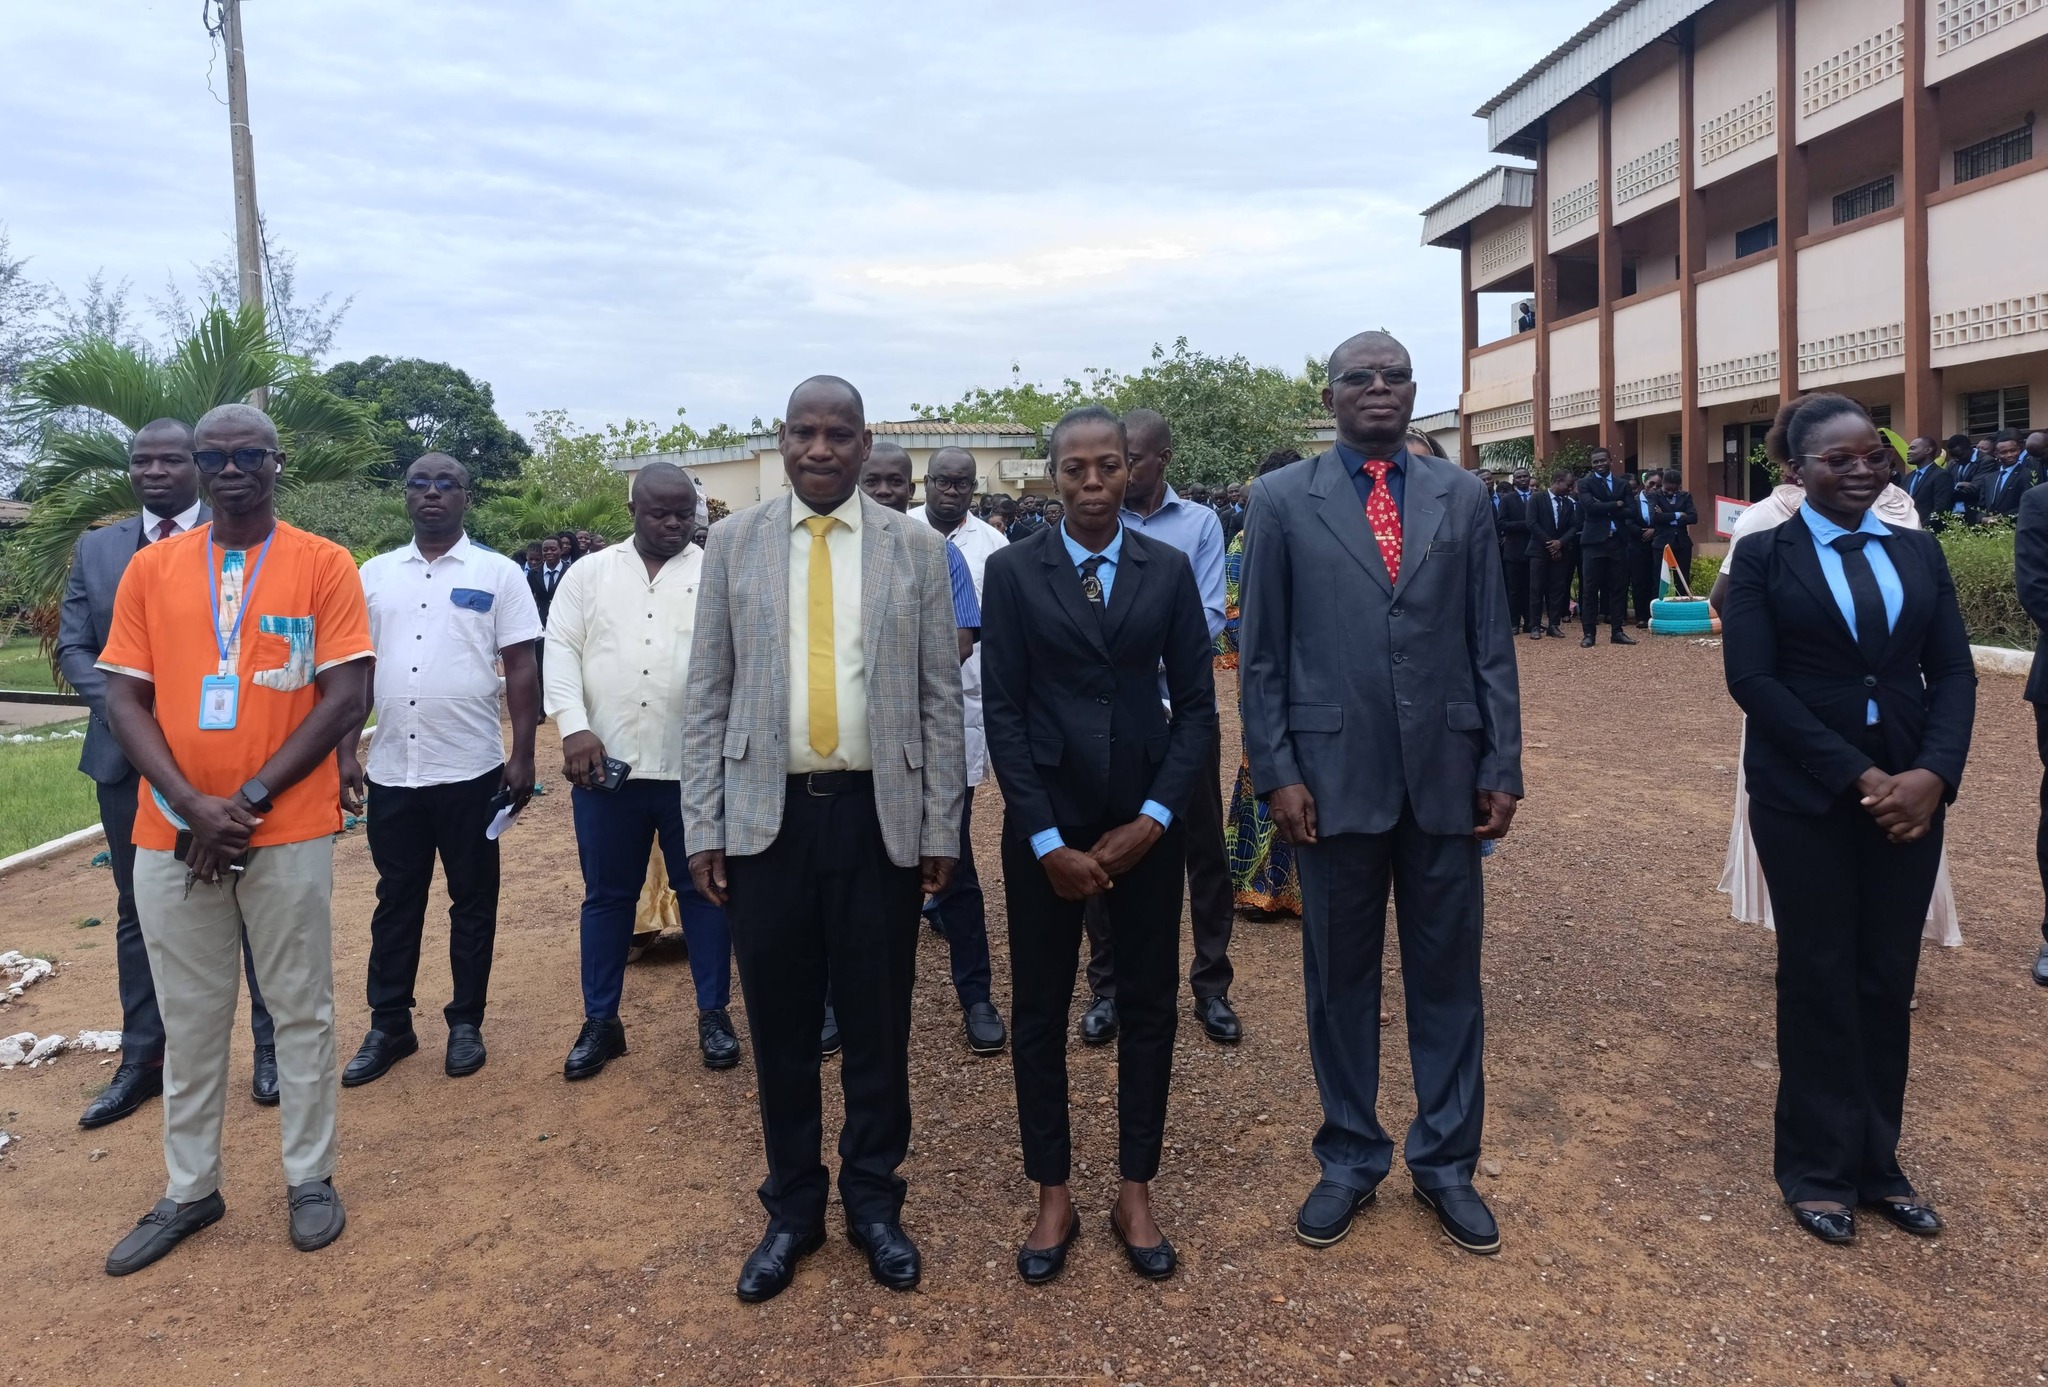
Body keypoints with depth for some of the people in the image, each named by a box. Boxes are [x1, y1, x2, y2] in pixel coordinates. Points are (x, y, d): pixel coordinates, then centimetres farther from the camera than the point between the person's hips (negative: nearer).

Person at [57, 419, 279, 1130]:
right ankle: (141, 1059, 24)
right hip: (130, 757, 4)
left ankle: (270, 1044, 18)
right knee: (138, 910, 12)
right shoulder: (96, 548, 9)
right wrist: (120, 706, -9)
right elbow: (72, 646, 8)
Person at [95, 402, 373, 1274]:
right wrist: (193, 808, -11)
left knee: (301, 1010, 8)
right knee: (189, 1020, 12)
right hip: (170, 834, 3)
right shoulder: (151, 567, 6)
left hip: (289, 833, -2)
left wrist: (249, 802, -11)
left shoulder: (323, 565, -2)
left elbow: (346, 699, -7)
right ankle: (189, 1190, 26)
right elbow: (123, 700, 3)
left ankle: (309, 1177, 22)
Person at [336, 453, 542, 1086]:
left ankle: (466, 1023, 21)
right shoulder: (374, 575, 8)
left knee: (473, 901, 8)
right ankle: (388, 1026, 24)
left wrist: (523, 756, -7)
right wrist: (346, 753, 4)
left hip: (470, 770, -3)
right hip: (390, 771, 3)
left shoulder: (498, 574, -1)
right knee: (396, 901, 13)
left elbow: (522, 669, -3)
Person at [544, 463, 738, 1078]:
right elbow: (559, 649, 3)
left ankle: (714, 1013, 23)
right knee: (607, 895, 11)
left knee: (702, 888, 9)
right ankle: (600, 1021, 24)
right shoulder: (589, 572, 9)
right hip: (605, 764, 2)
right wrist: (575, 728, -10)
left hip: (696, 766, -1)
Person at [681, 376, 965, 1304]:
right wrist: (702, 826, -1)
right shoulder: (733, 544, 4)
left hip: (878, 813, 0)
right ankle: (792, 1207, 30)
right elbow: (708, 695, 4)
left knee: (878, 1021, 10)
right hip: (767, 815, 1)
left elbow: (941, 698, 2)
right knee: (780, 1025, 10)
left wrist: (942, 828, -1)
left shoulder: (916, 549, 2)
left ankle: (873, 1201, 30)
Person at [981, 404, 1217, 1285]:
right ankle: (1053, 1196, 24)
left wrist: (1153, 818, -9)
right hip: (1045, 820, -1)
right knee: (1039, 1009, 7)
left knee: (1149, 1005, 9)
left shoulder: (1169, 569, 2)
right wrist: (1048, 841, -10)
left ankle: (1136, 1194, 26)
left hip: (1145, 821, 1)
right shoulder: (1014, 571, -2)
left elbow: (1196, 702, 2)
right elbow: (1003, 709, -5)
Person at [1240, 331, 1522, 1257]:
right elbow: (1261, 655, 0)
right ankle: (1350, 1159, 27)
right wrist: (1277, 773, -7)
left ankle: (1446, 1161, 28)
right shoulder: (1280, 501, 1)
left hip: (1445, 776, 2)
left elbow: (1492, 645, 6)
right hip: (1334, 778, -1)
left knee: (1447, 973, 11)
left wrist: (1503, 768, 1)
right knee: (1339, 977, 10)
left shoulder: (1463, 497, 7)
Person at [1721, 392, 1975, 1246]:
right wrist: (1856, 775, -16)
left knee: (1889, 980, 9)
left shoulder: (1919, 552, 9)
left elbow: (1954, 673, 4)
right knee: (1819, 979, 6)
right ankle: (1819, 1168, 20)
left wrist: (1932, 773, -13)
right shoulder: (1763, 558, -2)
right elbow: (1753, 679, -11)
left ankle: (1877, 1162, 24)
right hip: (1805, 797, -3)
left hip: (1909, 791, 4)